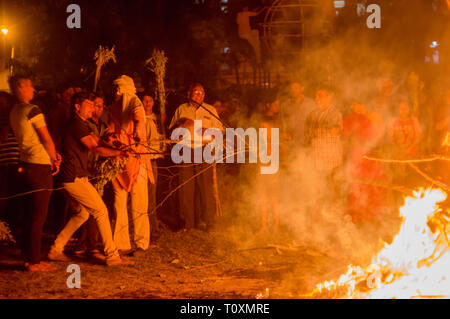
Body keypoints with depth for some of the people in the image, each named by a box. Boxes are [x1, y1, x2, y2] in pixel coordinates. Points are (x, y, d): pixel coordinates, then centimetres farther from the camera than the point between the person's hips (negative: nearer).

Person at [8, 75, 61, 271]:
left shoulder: (14, 113, 12)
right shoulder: (32, 110, -14)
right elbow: (46, 139, -9)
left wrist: (53, 154, 12)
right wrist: (54, 159, 5)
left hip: (26, 164, 9)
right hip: (40, 166, -9)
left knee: (30, 214, 14)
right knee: (38, 216, -4)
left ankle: (28, 257, 20)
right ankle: (34, 262, 0)